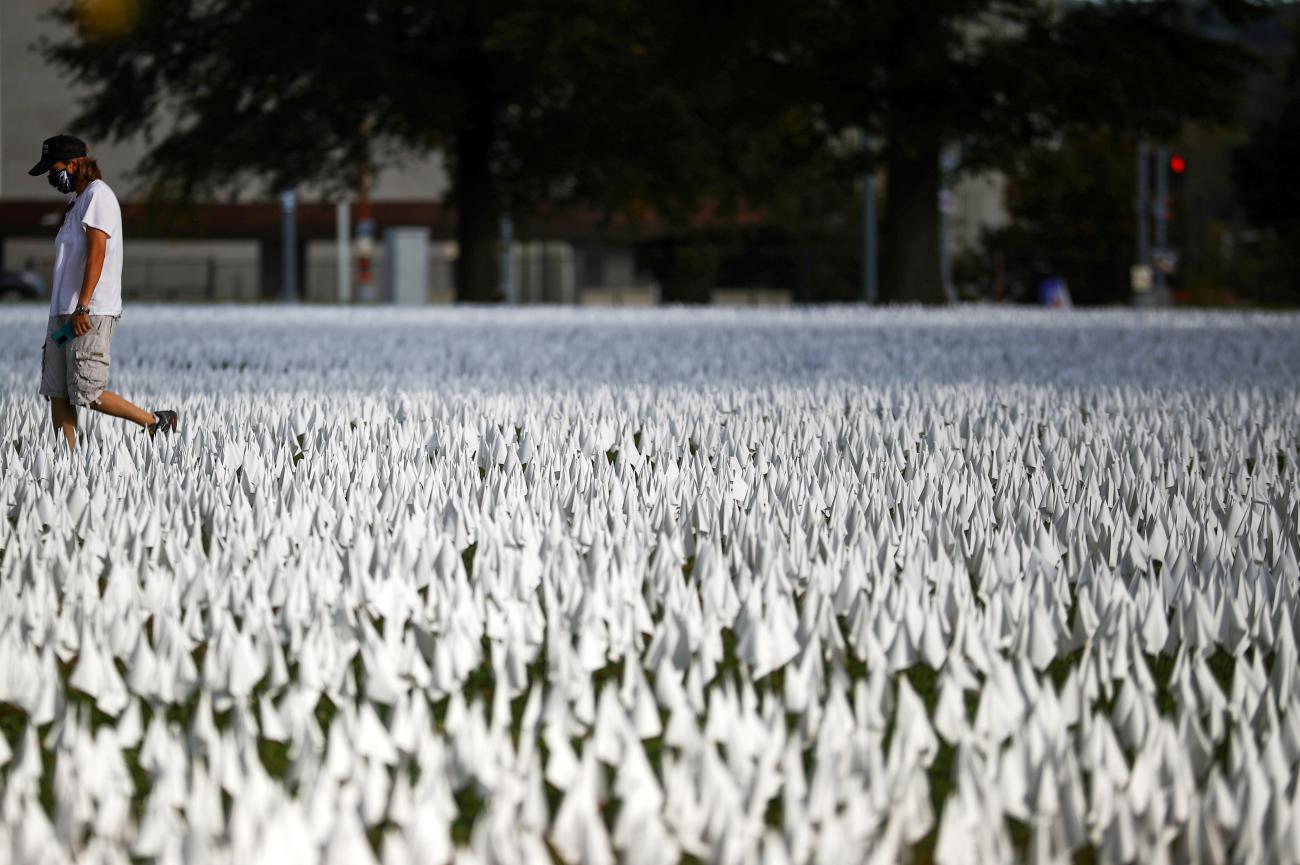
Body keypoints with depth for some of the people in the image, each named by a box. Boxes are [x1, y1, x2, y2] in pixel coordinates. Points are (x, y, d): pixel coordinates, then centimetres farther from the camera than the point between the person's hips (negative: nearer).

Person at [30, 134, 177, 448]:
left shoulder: (98, 195, -7)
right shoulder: (78, 202, 22)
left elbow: (96, 253, -17)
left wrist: (82, 307, -23)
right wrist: (62, 314, 18)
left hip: (91, 314, -10)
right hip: (62, 312, 10)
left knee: (87, 394, -12)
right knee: (56, 392, 2)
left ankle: (156, 422, 1)